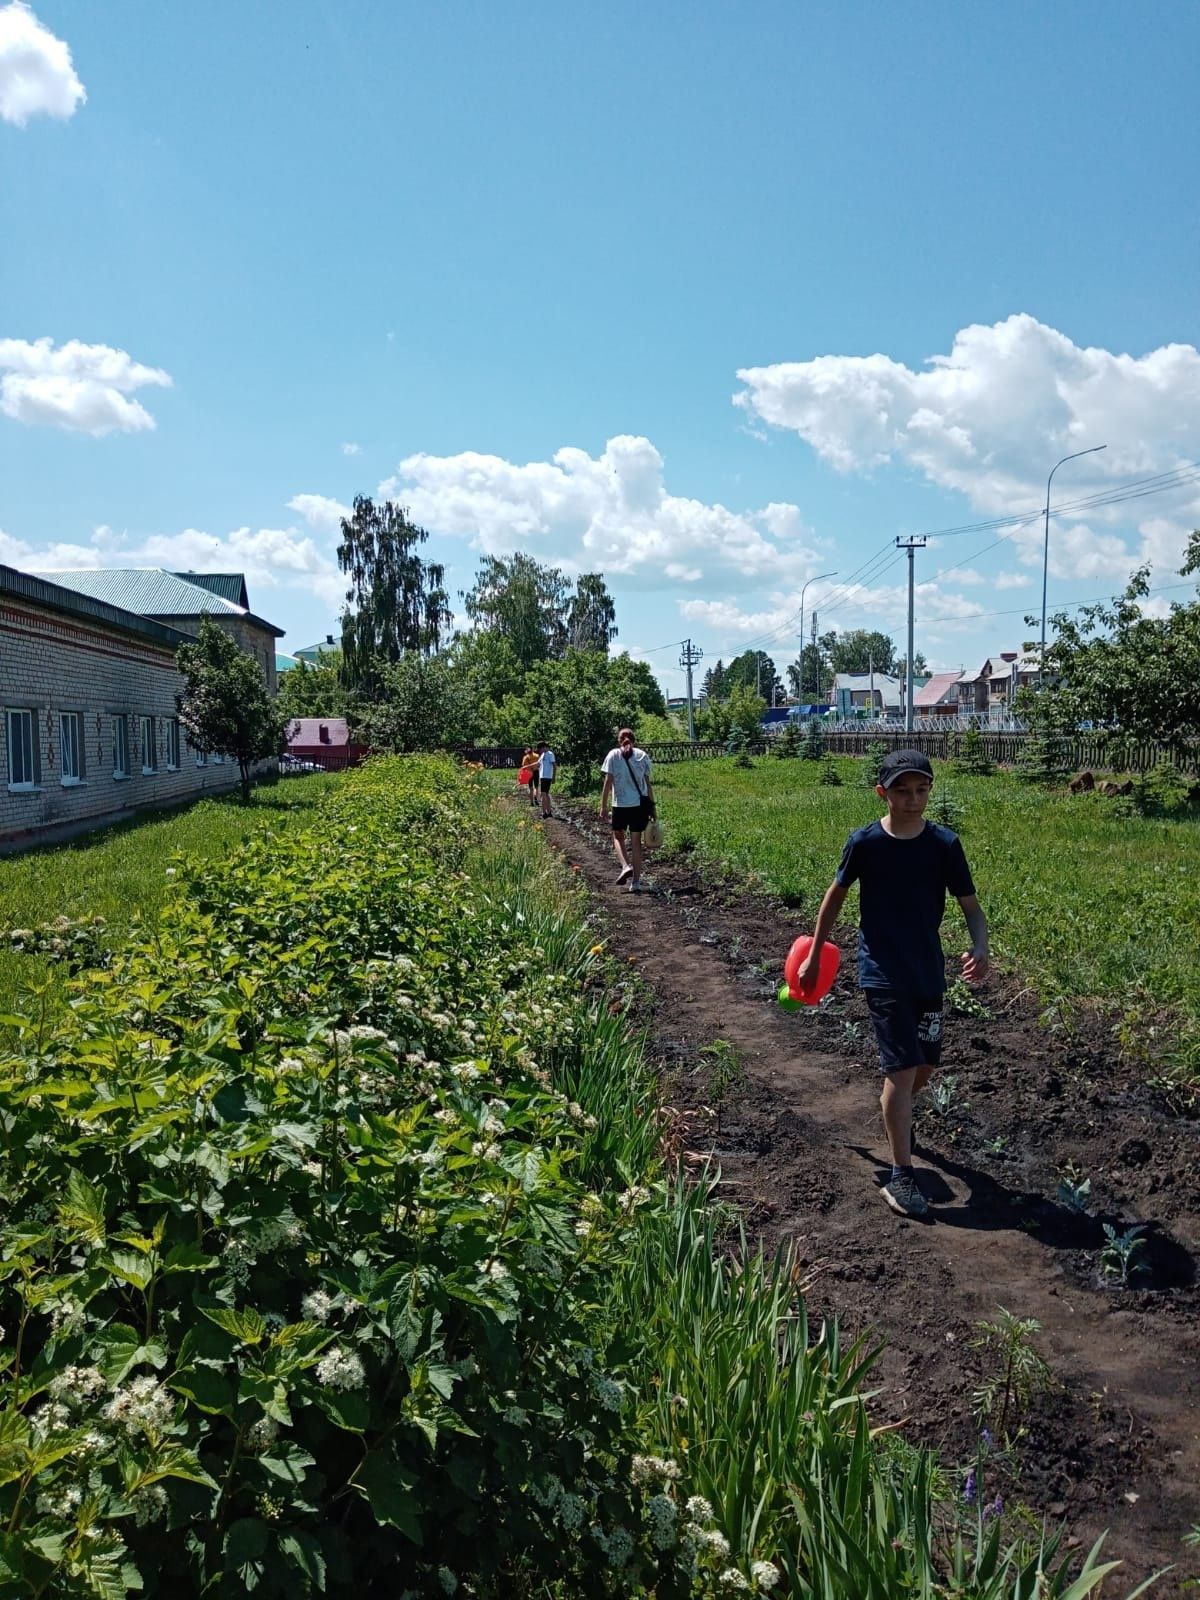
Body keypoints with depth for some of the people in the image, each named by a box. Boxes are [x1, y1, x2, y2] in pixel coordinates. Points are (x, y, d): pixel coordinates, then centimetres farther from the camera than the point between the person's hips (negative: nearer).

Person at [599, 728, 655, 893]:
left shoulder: (613, 755, -2)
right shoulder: (642, 755, 4)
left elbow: (607, 782, -5)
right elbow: (648, 782, 5)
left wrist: (603, 806, -1)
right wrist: (652, 805, 11)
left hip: (620, 804, -2)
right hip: (641, 804, 2)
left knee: (618, 836, 18)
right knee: (636, 841, 8)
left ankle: (626, 866, -7)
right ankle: (636, 882, 5)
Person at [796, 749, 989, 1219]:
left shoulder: (944, 844, -5)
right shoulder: (864, 842, -9)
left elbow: (971, 905, -3)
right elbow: (835, 896, 4)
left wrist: (980, 949, -23)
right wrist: (814, 954, 9)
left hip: (929, 972, 4)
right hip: (882, 972, -3)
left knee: (924, 1066, 15)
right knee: (903, 1067, -11)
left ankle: (896, 1117, 49)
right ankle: (901, 1177, 0)